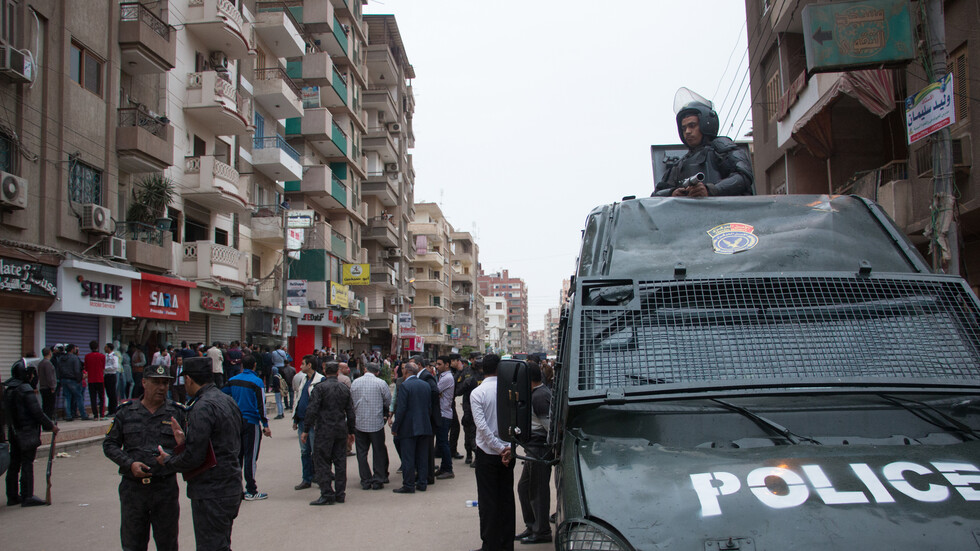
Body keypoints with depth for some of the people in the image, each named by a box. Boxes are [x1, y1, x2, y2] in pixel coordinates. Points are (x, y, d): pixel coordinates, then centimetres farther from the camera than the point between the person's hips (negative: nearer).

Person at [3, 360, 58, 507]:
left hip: (13, 432, 8)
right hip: (27, 432, -8)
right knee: (27, 463, -3)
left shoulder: (7, 388, 9)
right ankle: (27, 497, 0)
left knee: (14, 463, 14)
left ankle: (12, 496, 21)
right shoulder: (26, 389, -17)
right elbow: (37, 412, -17)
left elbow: (6, 412, 16)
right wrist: (51, 426, -7)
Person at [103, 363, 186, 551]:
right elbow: (109, 444, 6)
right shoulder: (126, 412, 5)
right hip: (133, 487, 1)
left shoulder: (177, 413, 3)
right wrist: (130, 464, -9)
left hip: (166, 487, -1)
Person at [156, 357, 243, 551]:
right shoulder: (228, 400, 10)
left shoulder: (202, 407, -19)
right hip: (231, 489, 9)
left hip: (211, 494, -9)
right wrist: (184, 442, 10)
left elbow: (193, 457, -20)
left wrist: (168, 460, -2)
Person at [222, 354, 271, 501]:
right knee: (251, 456, -1)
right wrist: (265, 425, -11)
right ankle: (251, 491, 3)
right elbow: (261, 405, -14)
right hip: (251, 423, -5)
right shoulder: (257, 382, -11)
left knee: (237, 455, 14)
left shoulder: (233, 380, 4)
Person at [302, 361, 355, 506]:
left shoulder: (320, 388, -9)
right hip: (341, 430, 5)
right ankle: (340, 494, 15)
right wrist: (351, 432, 18)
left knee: (322, 462, 1)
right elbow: (350, 413, 10)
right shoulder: (345, 389, 8)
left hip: (324, 430, -5)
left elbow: (312, 410, -13)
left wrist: (306, 431, -7)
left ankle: (327, 495, -2)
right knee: (340, 462, 10)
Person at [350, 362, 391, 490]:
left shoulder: (355, 382, 1)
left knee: (362, 453, 9)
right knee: (378, 452, 8)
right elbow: (389, 402, -1)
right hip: (376, 423, -2)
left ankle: (365, 481, 11)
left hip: (359, 423, 2)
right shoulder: (381, 383, -7)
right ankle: (378, 481, 10)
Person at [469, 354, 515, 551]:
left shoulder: (477, 393, -10)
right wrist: (509, 447, -6)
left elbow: (481, 425, -17)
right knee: (507, 498, 11)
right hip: (507, 452, 3)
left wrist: (499, 448, -11)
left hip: (487, 452, -3)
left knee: (488, 501, 4)